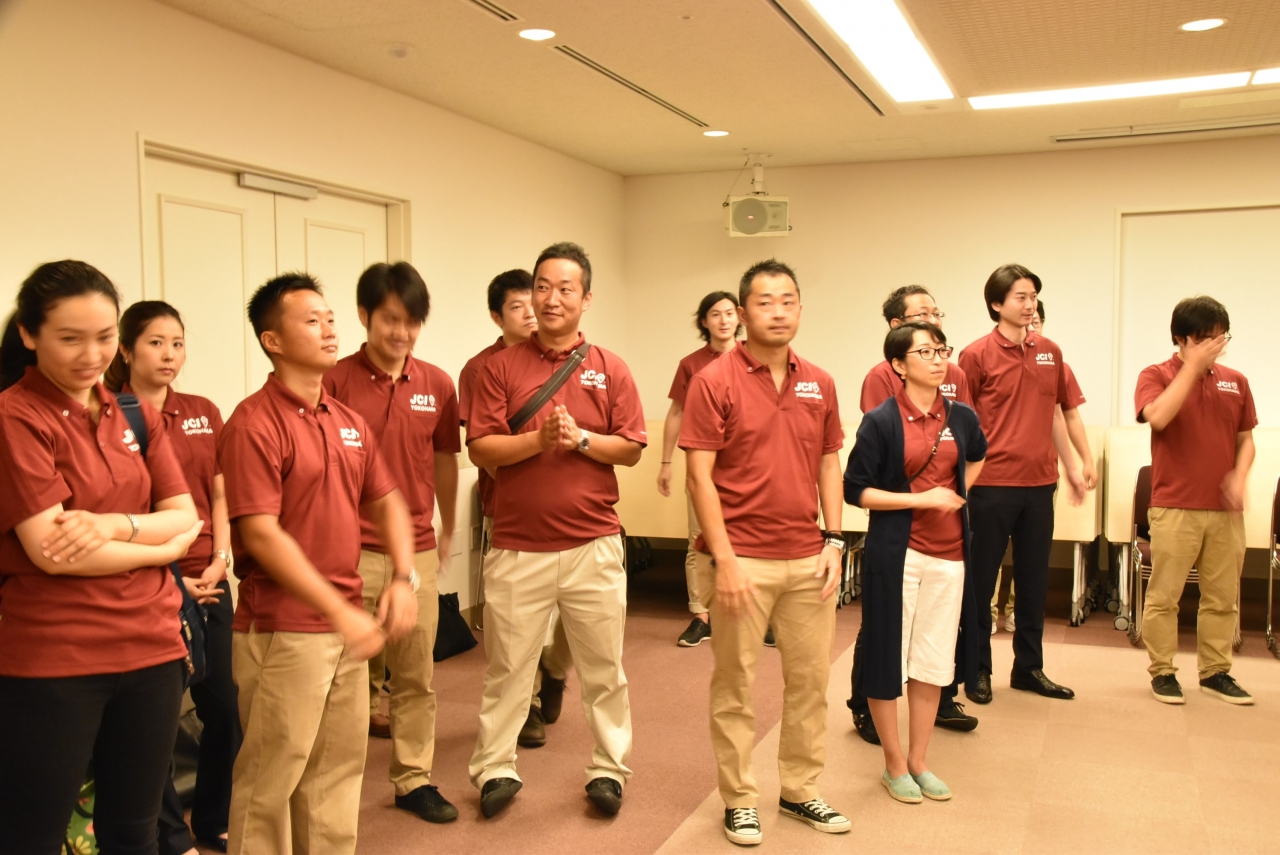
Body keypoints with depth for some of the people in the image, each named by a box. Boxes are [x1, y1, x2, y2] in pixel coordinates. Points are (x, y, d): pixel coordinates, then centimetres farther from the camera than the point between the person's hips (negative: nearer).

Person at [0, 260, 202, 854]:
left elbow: (186, 518, 4)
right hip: (51, 663, -5)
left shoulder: (137, 416, 9)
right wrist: (160, 548, -8)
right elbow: (51, 551, -18)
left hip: (151, 649, 6)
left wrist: (118, 525, -15)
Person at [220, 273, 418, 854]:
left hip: (348, 625, 7)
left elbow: (385, 501, 15)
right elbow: (261, 535, -19)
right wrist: (341, 612, -20)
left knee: (339, 766, 18)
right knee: (271, 776, 6)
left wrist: (404, 578, -2)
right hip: (282, 630, -7)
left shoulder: (348, 422, 10)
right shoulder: (255, 423, -13)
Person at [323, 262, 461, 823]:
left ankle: (414, 779, 25)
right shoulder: (336, 381, -7)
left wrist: (448, 530, 19)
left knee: (416, 675, 11)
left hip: (419, 550, 3)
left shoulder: (437, 385, 3)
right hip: (353, 552, -3)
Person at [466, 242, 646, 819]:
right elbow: (480, 448, -5)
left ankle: (608, 769, 26)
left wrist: (581, 438, -15)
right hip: (517, 547, 0)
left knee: (603, 668, 11)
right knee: (506, 668, 10)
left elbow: (631, 448, 1)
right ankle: (495, 769, 25)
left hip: (593, 545, 1)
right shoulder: (503, 366, 2)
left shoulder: (609, 369, 4)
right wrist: (539, 440, -19)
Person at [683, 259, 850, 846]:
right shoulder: (715, 381, -8)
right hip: (743, 558, -5)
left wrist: (834, 541, 4)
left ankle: (800, 789, 31)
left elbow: (829, 466, 13)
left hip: (808, 560, 5)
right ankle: (739, 800, 22)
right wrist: (723, 559, -15)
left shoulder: (818, 383, 7)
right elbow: (700, 476, -11)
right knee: (736, 683, 7)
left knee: (810, 678, 14)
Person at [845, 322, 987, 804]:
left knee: (934, 662, 11)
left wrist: (956, 494, 12)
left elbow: (977, 456, 28)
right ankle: (894, 765, 21)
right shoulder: (881, 421, -9)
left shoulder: (961, 417, 5)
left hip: (949, 554, 5)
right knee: (888, 658, 4)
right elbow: (855, 491, -10)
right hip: (896, 552, -4)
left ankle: (919, 761, 27)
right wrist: (920, 498, -15)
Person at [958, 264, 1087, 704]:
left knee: (1034, 578, 13)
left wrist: (1072, 468, 18)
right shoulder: (976, 355, -6)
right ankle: (977, 669, 18)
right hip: (992, 483, -5)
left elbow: (1052, 416, 17)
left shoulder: (1049, 352, 9)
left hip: (1039, 482, 5)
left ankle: (1029, 667, 26)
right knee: (981, 578, 5)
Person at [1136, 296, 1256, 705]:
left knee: (1223, 597, 10)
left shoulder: (1235, 381, 9)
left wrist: (1240, 476, -5)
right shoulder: (1156, 375, -2)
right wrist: (1193, 365, -17)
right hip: (1174, 507, -4)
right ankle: (1162, 672, 12)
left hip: (1225, 510, 4)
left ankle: (1215, 671, 22)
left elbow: (1245, 438, 14)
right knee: (1164, 595, 1)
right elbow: (1157, 416, -21)